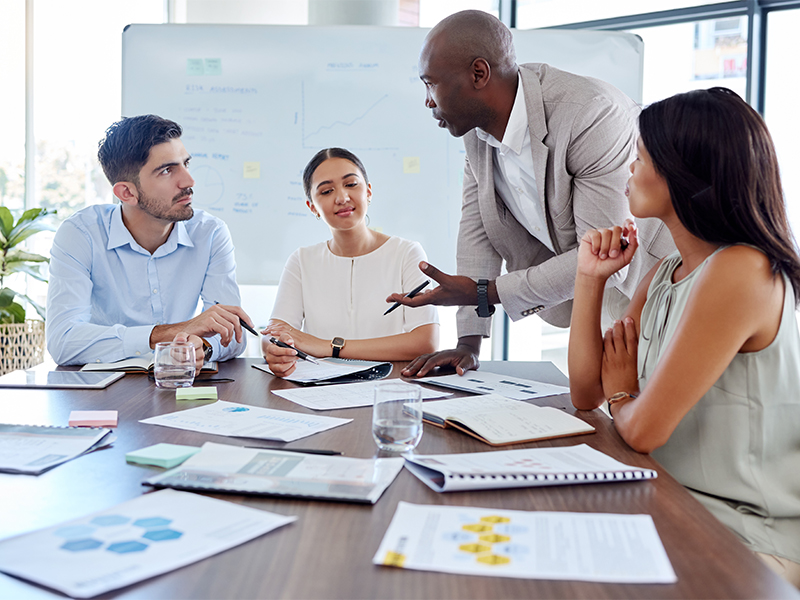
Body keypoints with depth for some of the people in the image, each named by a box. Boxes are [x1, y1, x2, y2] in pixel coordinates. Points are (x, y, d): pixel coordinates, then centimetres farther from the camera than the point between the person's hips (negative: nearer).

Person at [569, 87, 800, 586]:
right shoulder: (664, 275, 6)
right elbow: (587, 394, 7)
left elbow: (643, 429, -21)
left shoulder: (743, 272, -21)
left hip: (752, 541, -7)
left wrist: (622, 395, 2)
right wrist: (590, 279, 1)